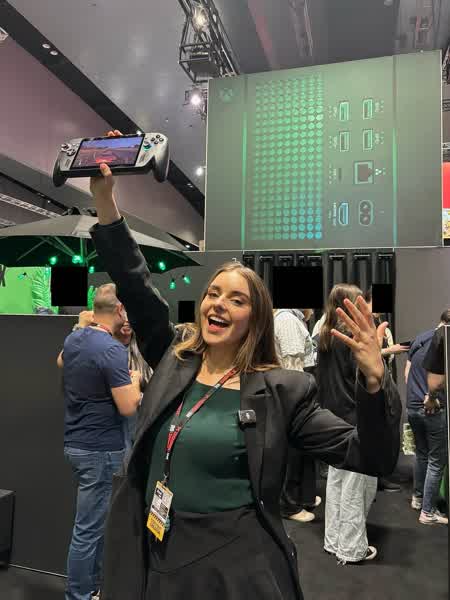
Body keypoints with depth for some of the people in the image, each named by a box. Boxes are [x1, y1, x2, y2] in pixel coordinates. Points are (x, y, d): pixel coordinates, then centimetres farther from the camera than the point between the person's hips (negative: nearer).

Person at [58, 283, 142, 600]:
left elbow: (61, 363, 29)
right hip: (101, 449, -9)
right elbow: (128, 407, -23)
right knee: (88, 528, 5)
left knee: (96, 521, 22)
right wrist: (134, 380, -4)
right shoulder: (112, 349, -23)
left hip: (76, 443, 10)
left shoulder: (73, 339, 4)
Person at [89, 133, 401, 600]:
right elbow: (135, 284, -2)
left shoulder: (280, 391, -11)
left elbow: (370, 457, -13)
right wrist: (104, 198, -7)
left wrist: (374, 380, -30)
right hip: (152, 562, 4)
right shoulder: (172, 361, -1)